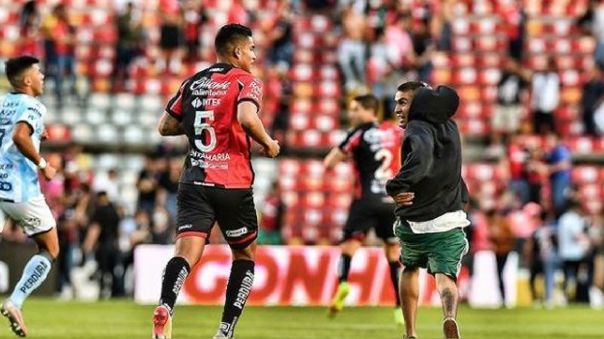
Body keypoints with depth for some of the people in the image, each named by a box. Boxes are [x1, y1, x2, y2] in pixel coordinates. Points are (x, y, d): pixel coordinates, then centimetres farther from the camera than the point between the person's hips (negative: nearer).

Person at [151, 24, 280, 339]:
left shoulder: (192, 83, 14)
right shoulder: (246, 82, -2)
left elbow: (165, 127, 18)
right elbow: (246, 117, -22)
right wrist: (268, 143, -5)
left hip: (193, 183, 4)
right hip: (232, 184, -4)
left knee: (186, 251, -9)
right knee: (245, 254, 16)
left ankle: (165, 307, -38)